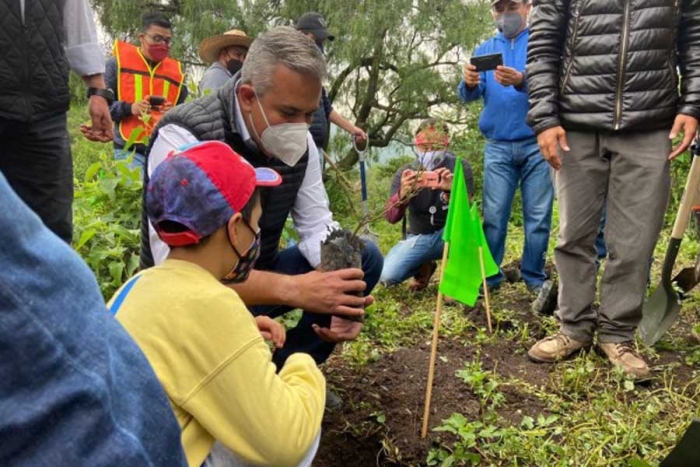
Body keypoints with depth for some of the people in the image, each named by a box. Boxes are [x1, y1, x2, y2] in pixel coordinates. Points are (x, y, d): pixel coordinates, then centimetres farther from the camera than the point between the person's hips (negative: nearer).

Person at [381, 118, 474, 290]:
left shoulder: (460, 167, -12)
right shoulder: (405, 172, -9)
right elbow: (391, 217, -19)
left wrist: (452, 190, -44)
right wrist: (403, 193, -41)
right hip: (419, 237, 2)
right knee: (386, 275, -20)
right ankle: (423, 267, 13)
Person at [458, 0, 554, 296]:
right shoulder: (485, 49, 14)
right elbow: (470, 96, 2)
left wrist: (521, 81, -32)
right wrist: (469, 83, -22)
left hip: (536, 144, -2)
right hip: (498, 146, 2)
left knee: (538, 216, 2)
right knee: (494, 216, 2)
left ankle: (534, 277, 14)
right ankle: (489, 276, 12)